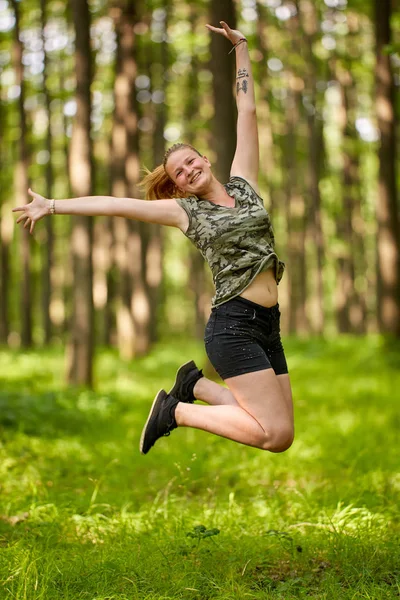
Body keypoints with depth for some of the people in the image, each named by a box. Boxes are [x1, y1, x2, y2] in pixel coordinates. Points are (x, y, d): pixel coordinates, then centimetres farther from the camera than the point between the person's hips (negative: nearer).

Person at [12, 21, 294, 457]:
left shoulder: (243, 184, 13)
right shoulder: (185, 211, 4)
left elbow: (247, 112, 16)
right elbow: (115, 204, 5)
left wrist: (241, 47, 19)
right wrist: (52, 205, 5)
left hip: (267, 326, 6)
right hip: (233, 326, -6)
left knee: (281, 434, 3)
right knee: (275, 434, -14)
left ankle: (195, 384, 18)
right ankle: (176, 411, 1)